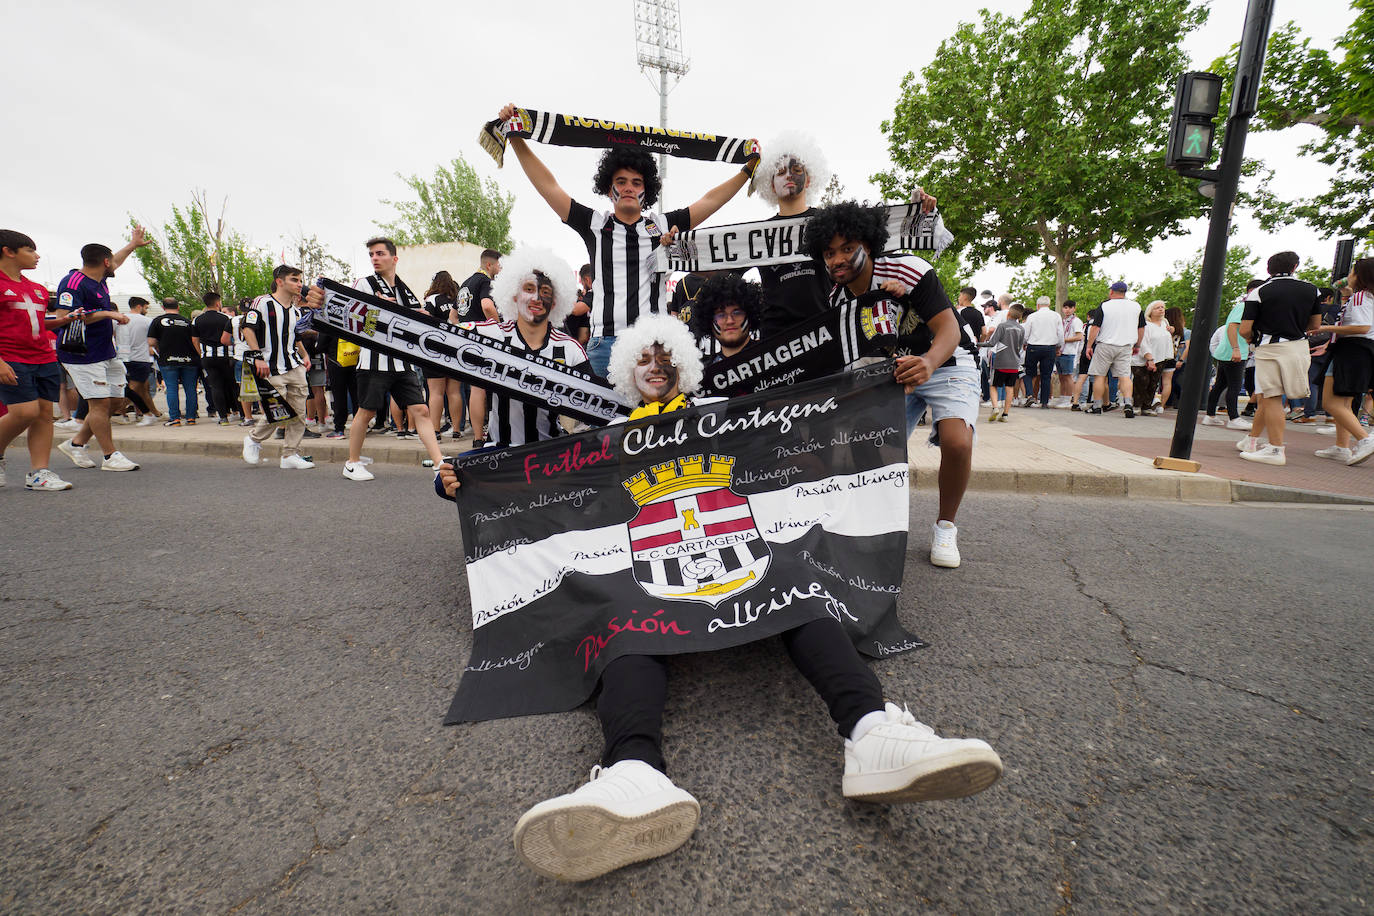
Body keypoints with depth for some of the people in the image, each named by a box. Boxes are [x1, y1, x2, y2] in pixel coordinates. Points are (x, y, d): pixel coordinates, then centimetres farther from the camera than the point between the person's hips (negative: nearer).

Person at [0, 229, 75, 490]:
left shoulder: (37, 289, 18)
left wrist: (63, 321, 9)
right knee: (25, 412, -15)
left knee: (45, 413, 0)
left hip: (45, 360, 6)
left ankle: (39, 473, 1)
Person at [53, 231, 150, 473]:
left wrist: (133, 244, 47)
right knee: (100, 403, -9)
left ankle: (76, 444, 20)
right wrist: (106, 314, -21)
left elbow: (116, 262, 36)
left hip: (106, 353, 9)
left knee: (113, 401, 8)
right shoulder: (73, 283, -14)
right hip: (83, 356, -9)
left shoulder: (100, 278, 13)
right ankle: (110, 456, -4)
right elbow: (64, 317, -22)